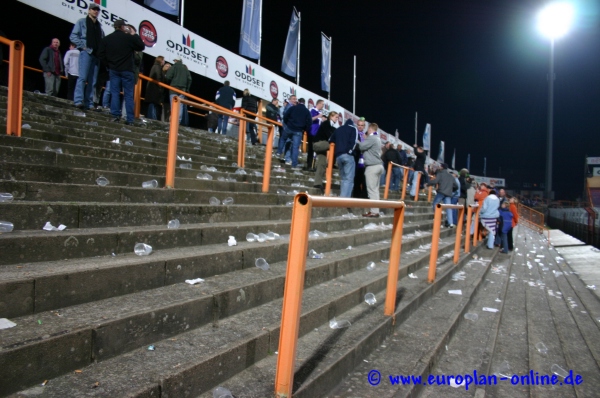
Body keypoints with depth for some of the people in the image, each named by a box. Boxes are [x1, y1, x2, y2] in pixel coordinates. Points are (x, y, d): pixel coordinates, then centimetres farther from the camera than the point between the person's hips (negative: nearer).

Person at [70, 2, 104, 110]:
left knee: (93, 81, 2)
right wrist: (82, 46, -11)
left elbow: (103, 40, 23)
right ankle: (78, 100, -19)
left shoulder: (99, 25, 21)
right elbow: (73, 36, 0)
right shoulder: (82, 22, 7)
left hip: (96, 55, 5)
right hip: (86, 52, -5)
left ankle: (89, 103, 3)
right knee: (83, 77, -15)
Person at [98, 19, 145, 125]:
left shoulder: (107, 39, 5)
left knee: (115, 93, 6)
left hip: (113, 70, 3)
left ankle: (116, 115, -4)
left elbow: (101, 54, 3)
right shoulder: (129, 37, -6)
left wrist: (109, 61, 17)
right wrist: (134, 35, 13)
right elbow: (141, 46, 4)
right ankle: (130, 119, -4)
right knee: (129, 95, -1)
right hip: (127, 70, -3)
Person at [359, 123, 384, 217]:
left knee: (372, 189, -8)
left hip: (372, 166, -9)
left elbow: (361, 146, -13)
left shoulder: (371, 138, -11)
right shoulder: (377, 138, 18)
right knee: (375, 189, 9)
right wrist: (366, 139, 11)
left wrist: (364, 139, 4)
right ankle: (376, 210, 10)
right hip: (378, 165, 9)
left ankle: (374, 211, -9)